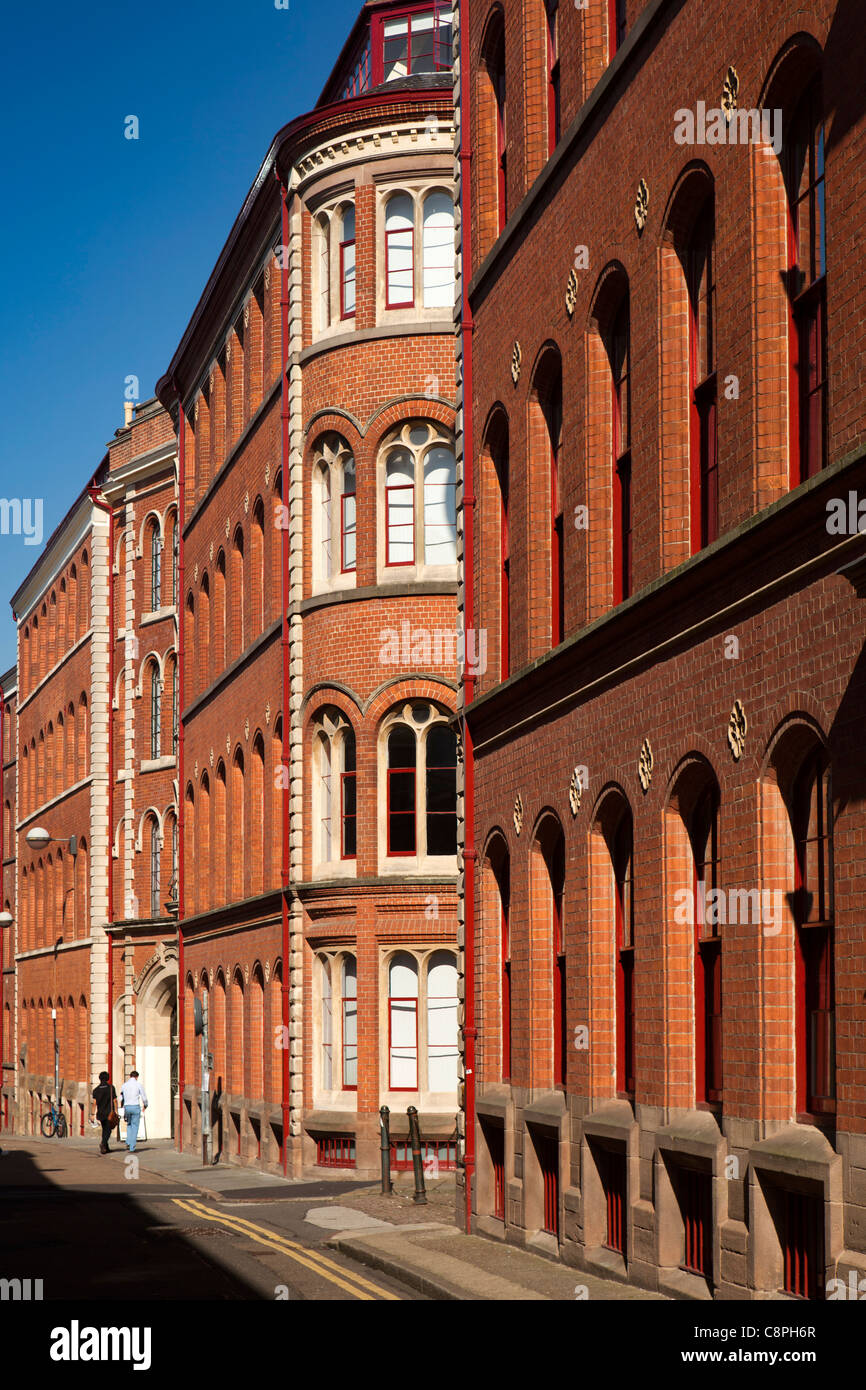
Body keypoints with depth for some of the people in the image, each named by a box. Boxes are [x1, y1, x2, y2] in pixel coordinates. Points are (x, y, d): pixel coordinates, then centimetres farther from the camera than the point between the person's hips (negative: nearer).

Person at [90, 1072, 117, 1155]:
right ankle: (103, 1144, -26)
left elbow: (94, 1103, -3)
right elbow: (114, 1101, -5)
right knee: (108, 1130, -3)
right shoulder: (111, 1088, -4)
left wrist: (92, 1114, -2)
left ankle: (106, 1148, 17)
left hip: (101, 1113, 3)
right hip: (109, 1113, -3)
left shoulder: (96, 1089, 2)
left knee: (104, 1130, 15)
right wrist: (116, 1111, 3)